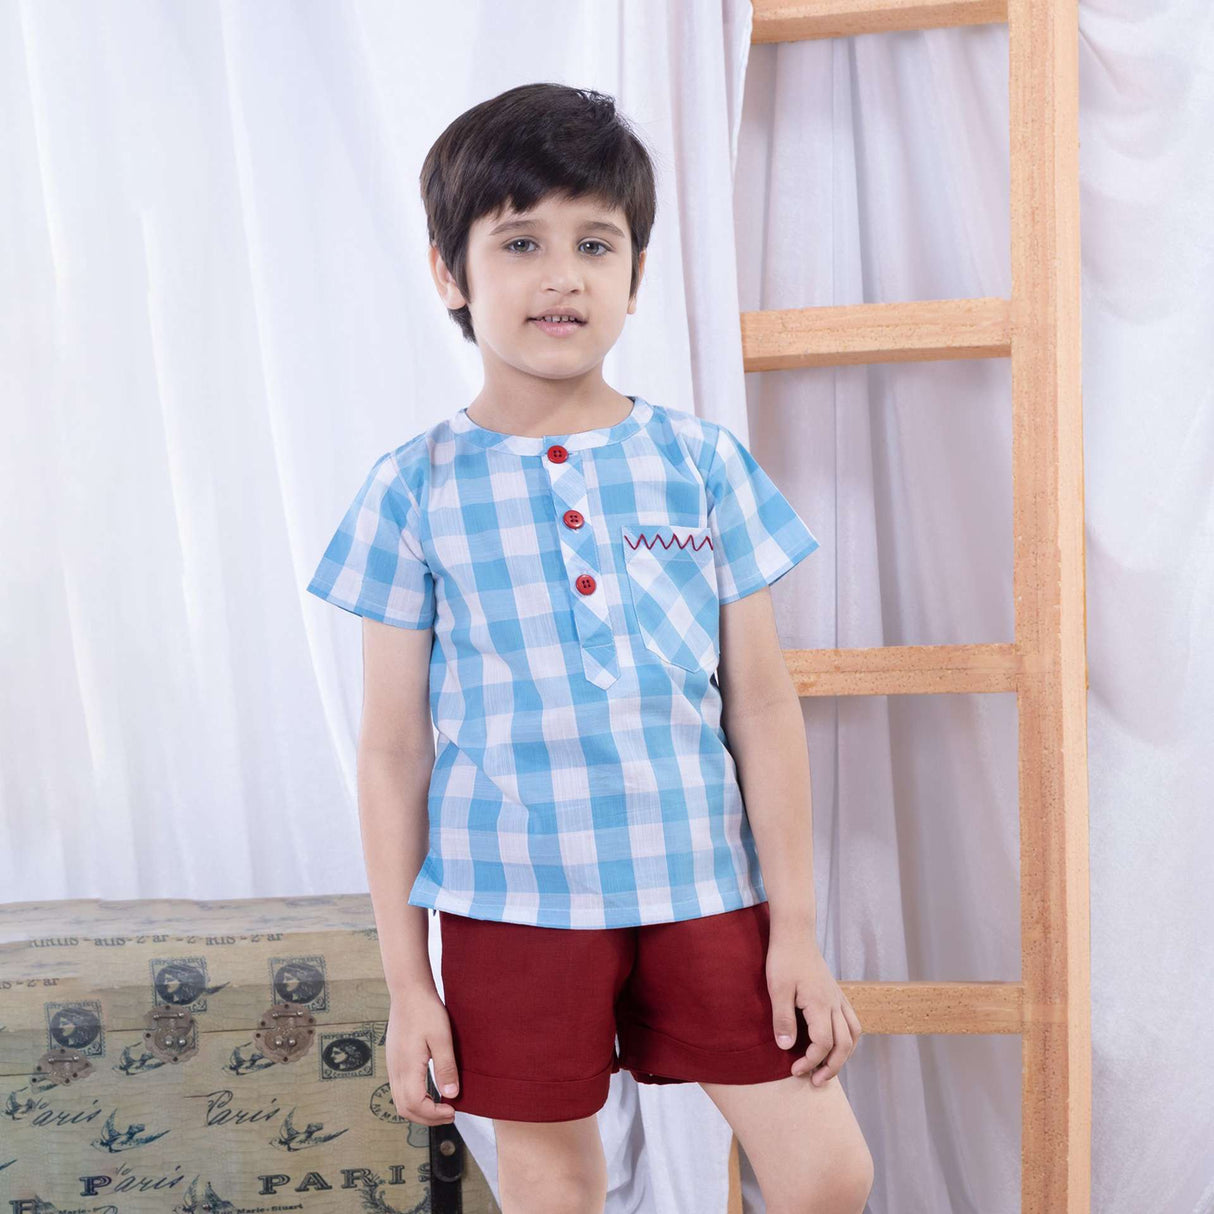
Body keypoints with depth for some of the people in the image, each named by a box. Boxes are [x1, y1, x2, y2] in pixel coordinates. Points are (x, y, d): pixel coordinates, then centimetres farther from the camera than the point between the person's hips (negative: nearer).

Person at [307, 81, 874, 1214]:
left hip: (704, 889, 1)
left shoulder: (704, 461, 1)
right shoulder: (416, 490, -3)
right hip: (516, 906, -1)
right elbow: (394, 749, 0)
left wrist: (796, 929, 1)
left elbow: (763, 706, 3)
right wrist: (405, 983, 0)